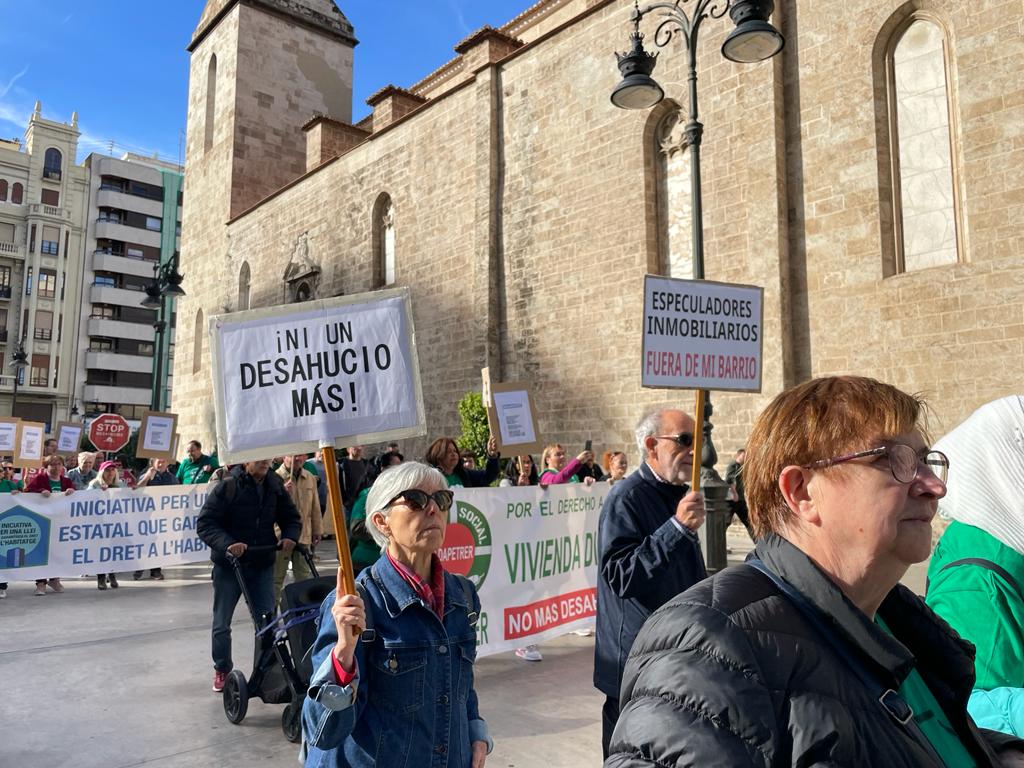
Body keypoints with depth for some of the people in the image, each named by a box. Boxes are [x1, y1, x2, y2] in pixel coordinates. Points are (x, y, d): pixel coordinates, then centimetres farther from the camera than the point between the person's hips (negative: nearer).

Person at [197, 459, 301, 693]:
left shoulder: (275, 487, 0)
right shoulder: (227, 486, -13)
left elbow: (291, 518, 11)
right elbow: (205, 524, -14)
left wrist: (290, 536, -11)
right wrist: (227, 544, -30)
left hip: (262, 564, 3)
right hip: (228, 565, -3)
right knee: (222, 623, 11)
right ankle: (222, 670, 31)